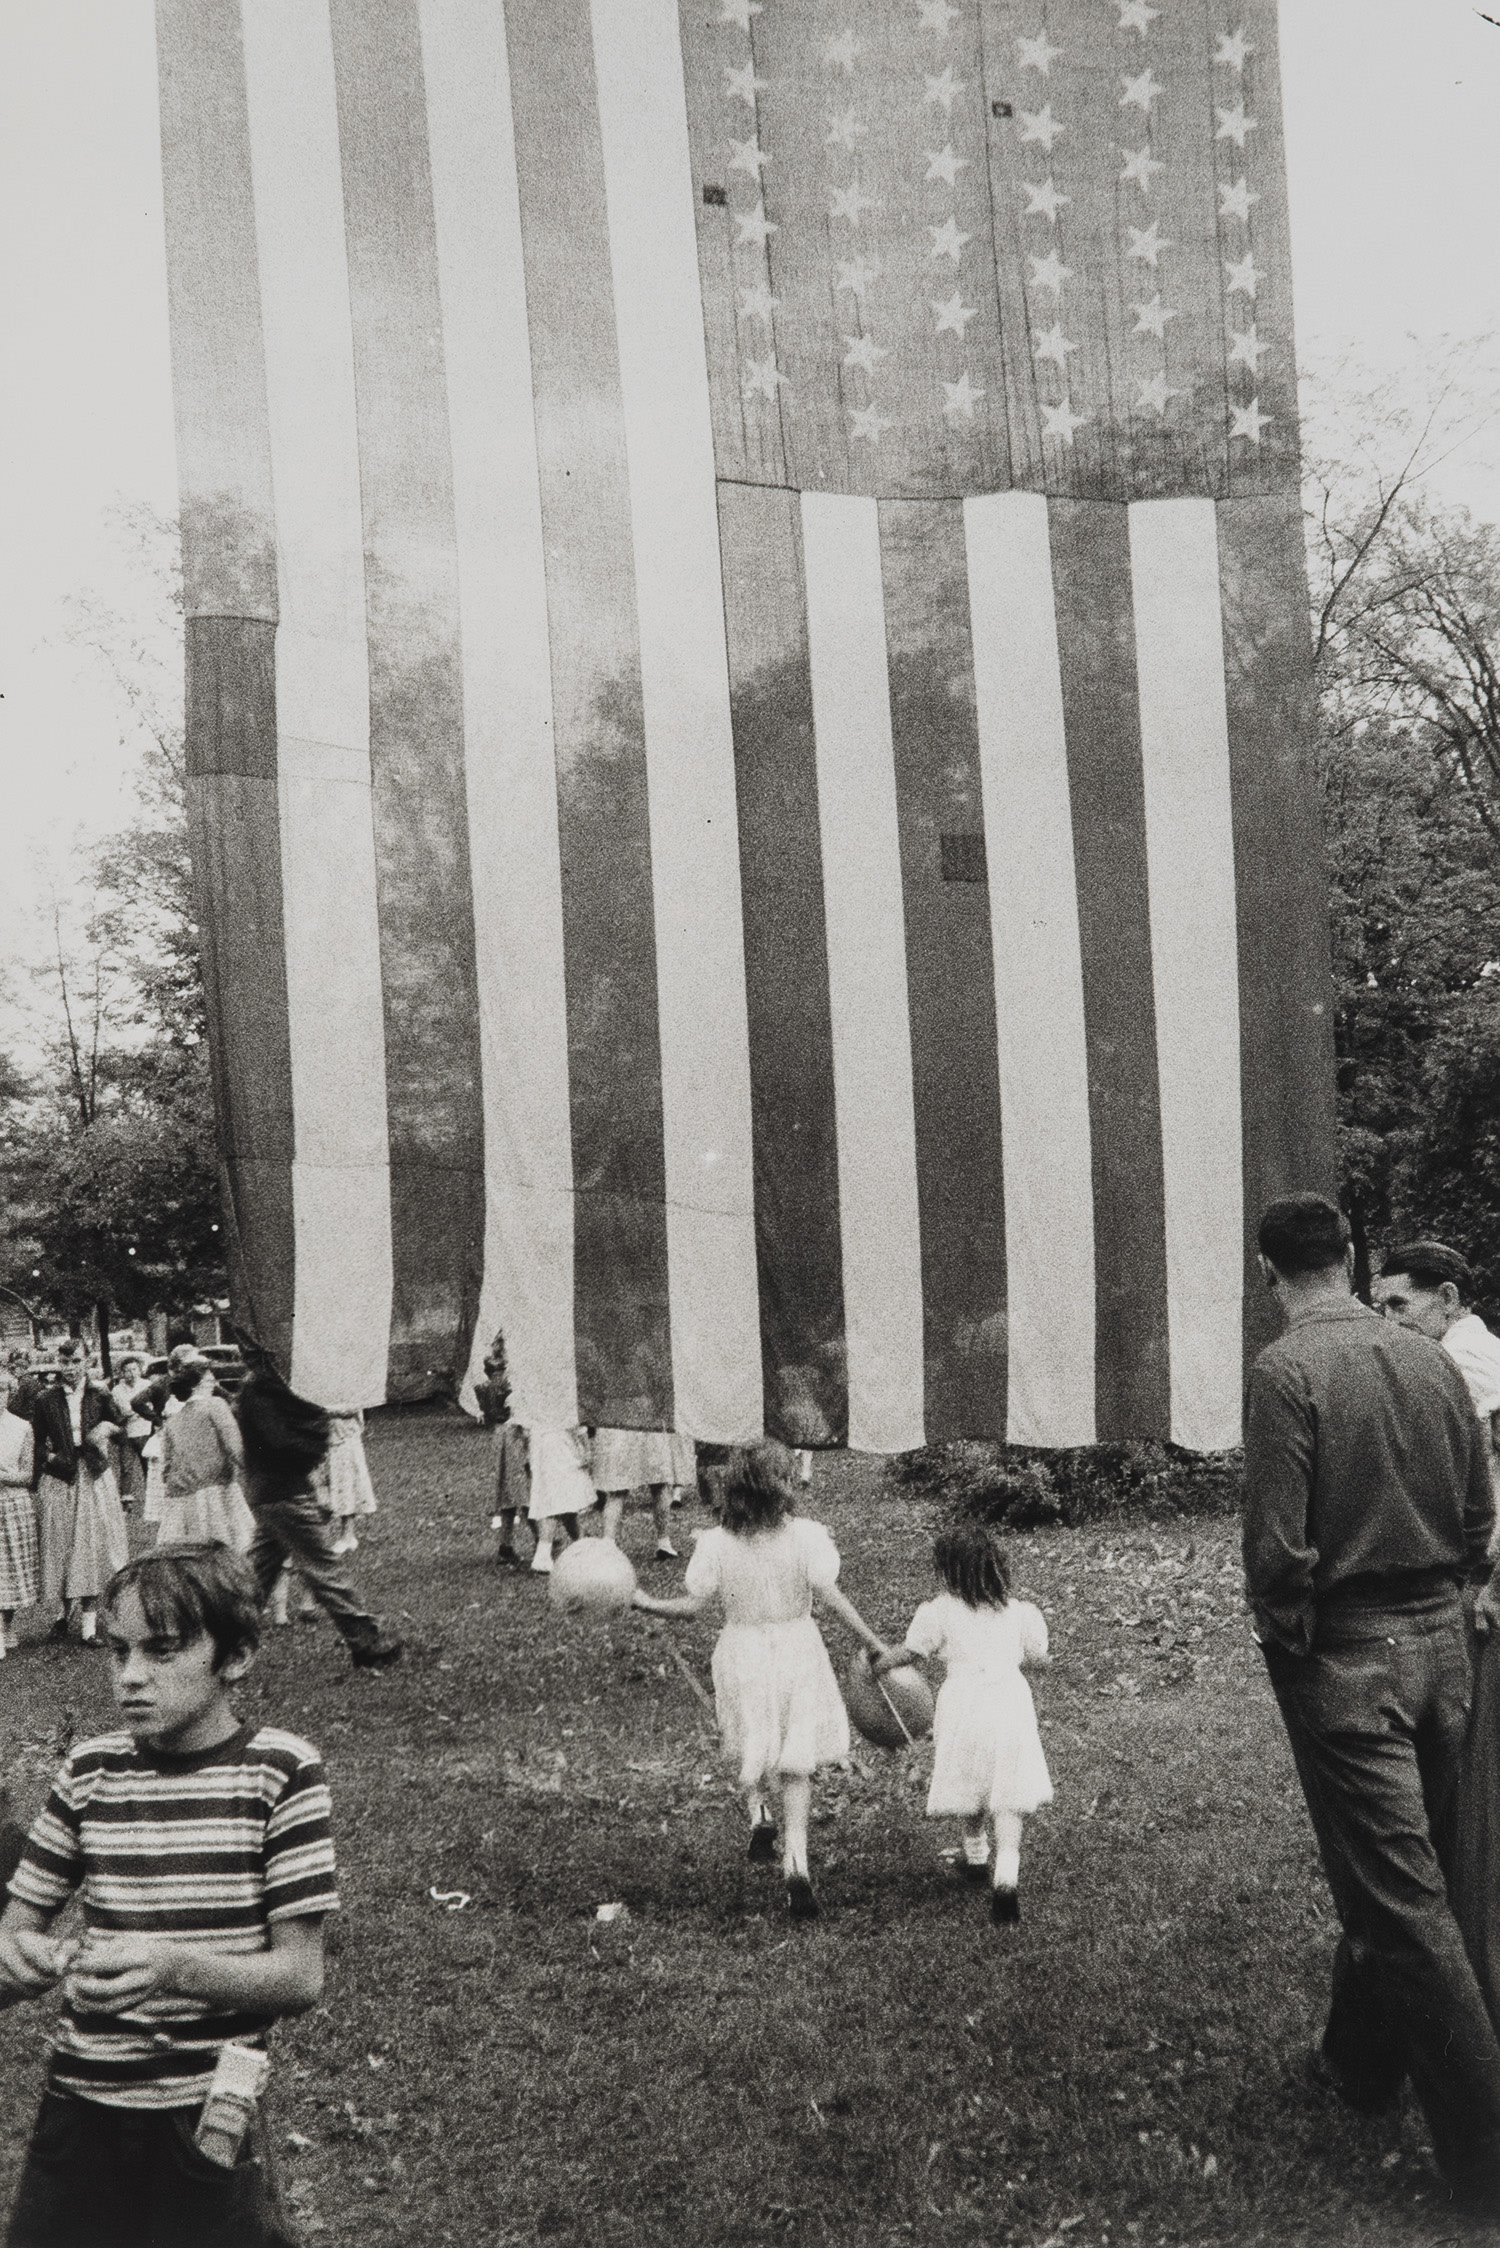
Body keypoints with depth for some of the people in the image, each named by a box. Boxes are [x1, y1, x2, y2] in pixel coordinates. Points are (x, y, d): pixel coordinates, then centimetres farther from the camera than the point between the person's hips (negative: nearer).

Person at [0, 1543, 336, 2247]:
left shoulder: (278, 1769, -11)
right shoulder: (90, 1770, -1)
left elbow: (302, 1977, -12)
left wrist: (171, 1967, -30)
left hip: (210, 2118, -3)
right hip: (78, 2110, 3)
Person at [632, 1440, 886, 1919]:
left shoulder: (716, 1544, -10)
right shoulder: (805, 1536, -12)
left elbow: (693, 1604, -8)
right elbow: (832, 1596, -13)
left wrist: (643, 1602, 5)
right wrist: (873, 1642, -6)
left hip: (741, 1654, 0)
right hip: (797, 1650, 0)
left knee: (752, 1753, 23)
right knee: (796, 1762, 10)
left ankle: (759, 1813, -3)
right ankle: (795, 1860, -1)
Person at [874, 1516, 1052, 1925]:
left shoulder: (939, 1612, -5)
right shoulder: (1017, 1612, 4)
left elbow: (909, 1652, 3)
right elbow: (1038, 1656, 14)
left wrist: (877, 1666, 21)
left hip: (964, 1704, -1)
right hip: (1010, 1700, 1)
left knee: (970, 1788, 20)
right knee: (1007, 1798, 1)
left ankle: (976, 1860, 37)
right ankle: (1006, 1877, -15)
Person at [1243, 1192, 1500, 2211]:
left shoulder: (1288, 1369, -16)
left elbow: (1279, 1544, -19)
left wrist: (1283, 1640, -4)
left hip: (1346, 1657, -6)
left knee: (1402, 1896, 1)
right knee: (1398, 1868, 20)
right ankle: (1360, 2061, 39)